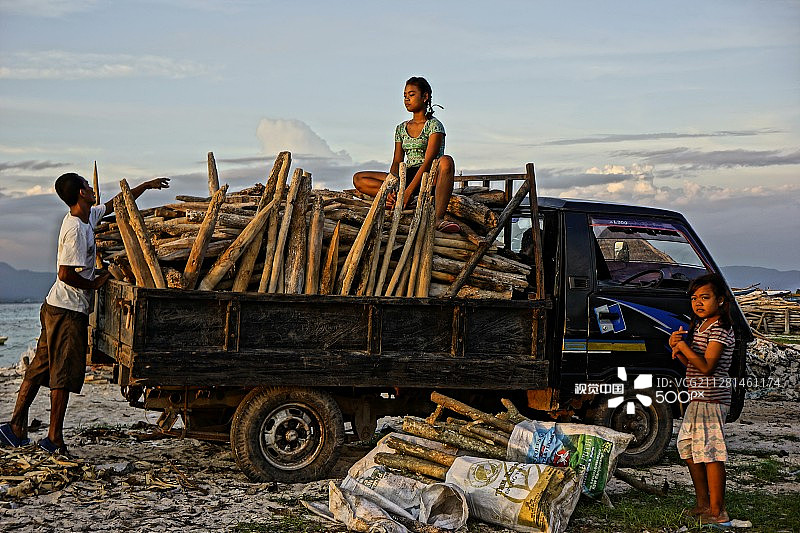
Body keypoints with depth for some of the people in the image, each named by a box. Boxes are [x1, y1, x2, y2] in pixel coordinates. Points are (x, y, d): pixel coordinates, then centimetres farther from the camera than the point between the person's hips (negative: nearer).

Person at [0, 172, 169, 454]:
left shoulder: (88, 217, 9)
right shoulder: (76, 229, -19)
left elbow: (116, 203, 26)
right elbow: (66, 274, -24)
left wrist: (146, 185, 30)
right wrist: (94, 284, -10)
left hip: (55, 307, 10)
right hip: (68, 312, -10)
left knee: (40, 368, 11)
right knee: (64, 374, -3)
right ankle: (54, 438, 2)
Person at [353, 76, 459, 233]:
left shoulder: (434, 125, -3)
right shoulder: (401, 129, 15)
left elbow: (428, 161, -15)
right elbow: (397, 162, 7)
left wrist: (409, 190, -26)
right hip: (407, 177, 5)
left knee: (446, 161, -40)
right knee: (359, 179, -9)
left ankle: (438, 218, -49)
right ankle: (398, 197, -29)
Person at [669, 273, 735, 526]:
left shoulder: (720, 330, -13)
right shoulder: (699, 326, 15)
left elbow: (706, 366, -21)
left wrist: (683, 346, -17)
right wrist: (677, 348, 0)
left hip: (711, 399, -10)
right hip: (697, 400, 11)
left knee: (711, 453, -9)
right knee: (689, 449, 17)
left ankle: (717, 511, -4)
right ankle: (703, 504, 28)